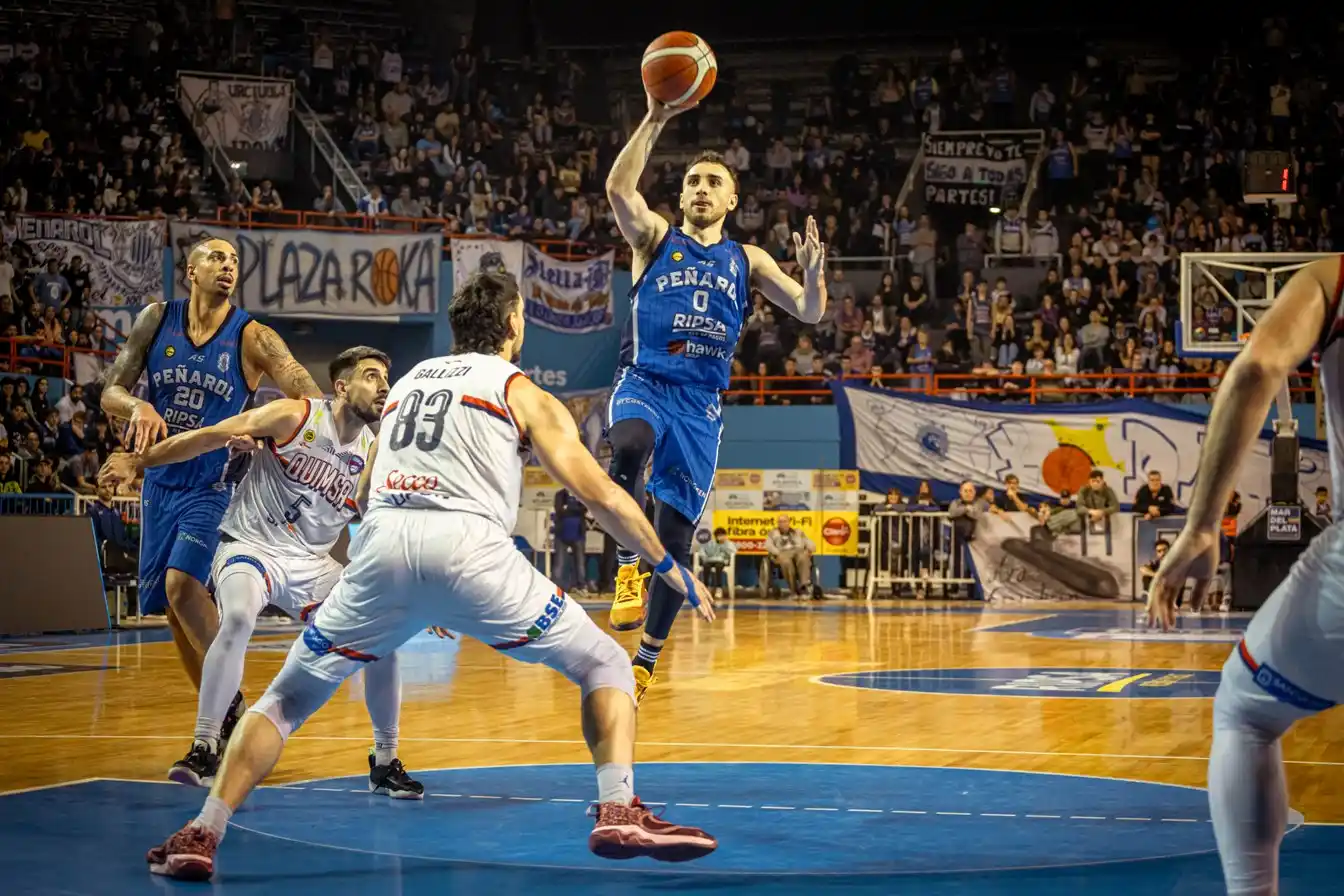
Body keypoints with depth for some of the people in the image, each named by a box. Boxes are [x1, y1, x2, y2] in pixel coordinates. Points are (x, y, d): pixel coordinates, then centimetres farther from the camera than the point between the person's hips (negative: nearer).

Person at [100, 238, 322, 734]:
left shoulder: (253, 338, -10)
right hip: (161, 481, 5)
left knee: (182, 584, -25)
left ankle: (230, 704, -12)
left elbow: (310, 400, -20)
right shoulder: (157, 320, 0)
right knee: (173, 607, 8)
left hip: (213, 485, -5)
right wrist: (138, 407, -24)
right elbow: (110, 393, -1)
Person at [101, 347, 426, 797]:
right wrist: (138, 461, -15)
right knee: (238, 618, -35)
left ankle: (385, 763, 8)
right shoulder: (295, 417, -12)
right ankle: (203, 750, -26)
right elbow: (209, 437, -10)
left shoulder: (375, 456, 0)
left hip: (310, 562, 5)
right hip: (250, 545, -5)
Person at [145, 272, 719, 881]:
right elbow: (600, 495, 10)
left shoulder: (408, 381, 30)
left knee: (287, 697, 17)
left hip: (379, 545, 4)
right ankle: (619, 812, -7)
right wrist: (672, 569, 21)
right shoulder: (524, 394, 16)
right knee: (604, 666, 11)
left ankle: (200, 836, 4)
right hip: (468, 547, -3)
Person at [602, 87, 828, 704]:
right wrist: (654, 122, -19)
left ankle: (647, 659, 15)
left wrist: (813, 274, -16)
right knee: (628, 449, -40)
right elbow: (619, 188, -11)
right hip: (643, 381, -2)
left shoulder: (747, 260, 15)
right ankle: (628, 566, -26)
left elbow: (810, 314, 6)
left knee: (676, 534, 1)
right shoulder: (655, 239, 9)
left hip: (700, 401, 2)